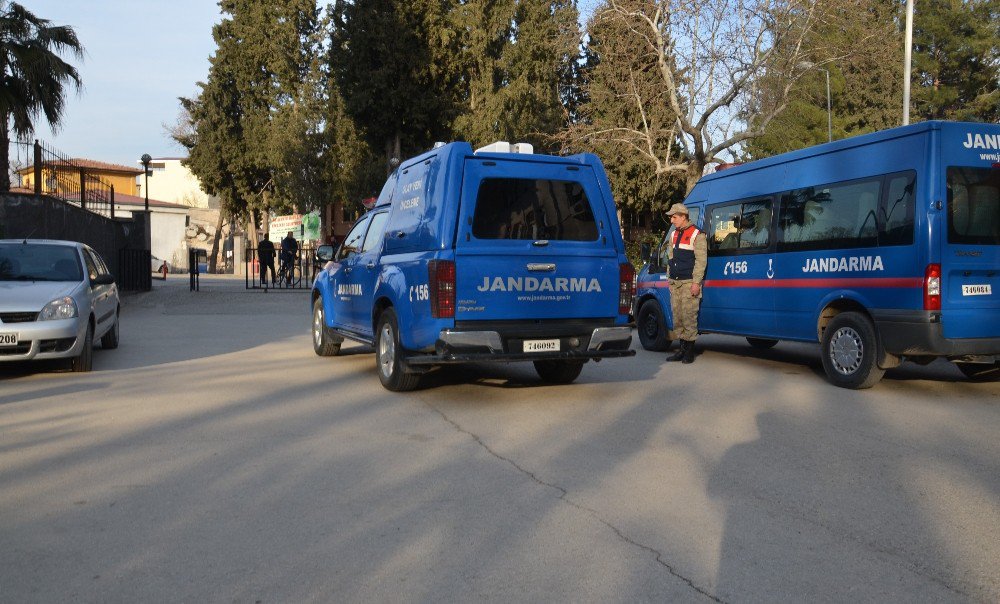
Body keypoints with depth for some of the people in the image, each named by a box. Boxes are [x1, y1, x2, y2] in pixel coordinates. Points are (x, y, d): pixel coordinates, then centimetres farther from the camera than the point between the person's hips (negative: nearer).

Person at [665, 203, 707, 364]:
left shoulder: (697, 235, -6)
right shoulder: (674, 235, 17)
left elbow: (701, 260, -11)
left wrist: (696, 283, -16)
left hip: (689, 283, -7)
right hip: (675, 283, 7)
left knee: (688, 317, -8)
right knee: (677, 317, 8)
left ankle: (690, 351, -1)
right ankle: (682, 348, 15)